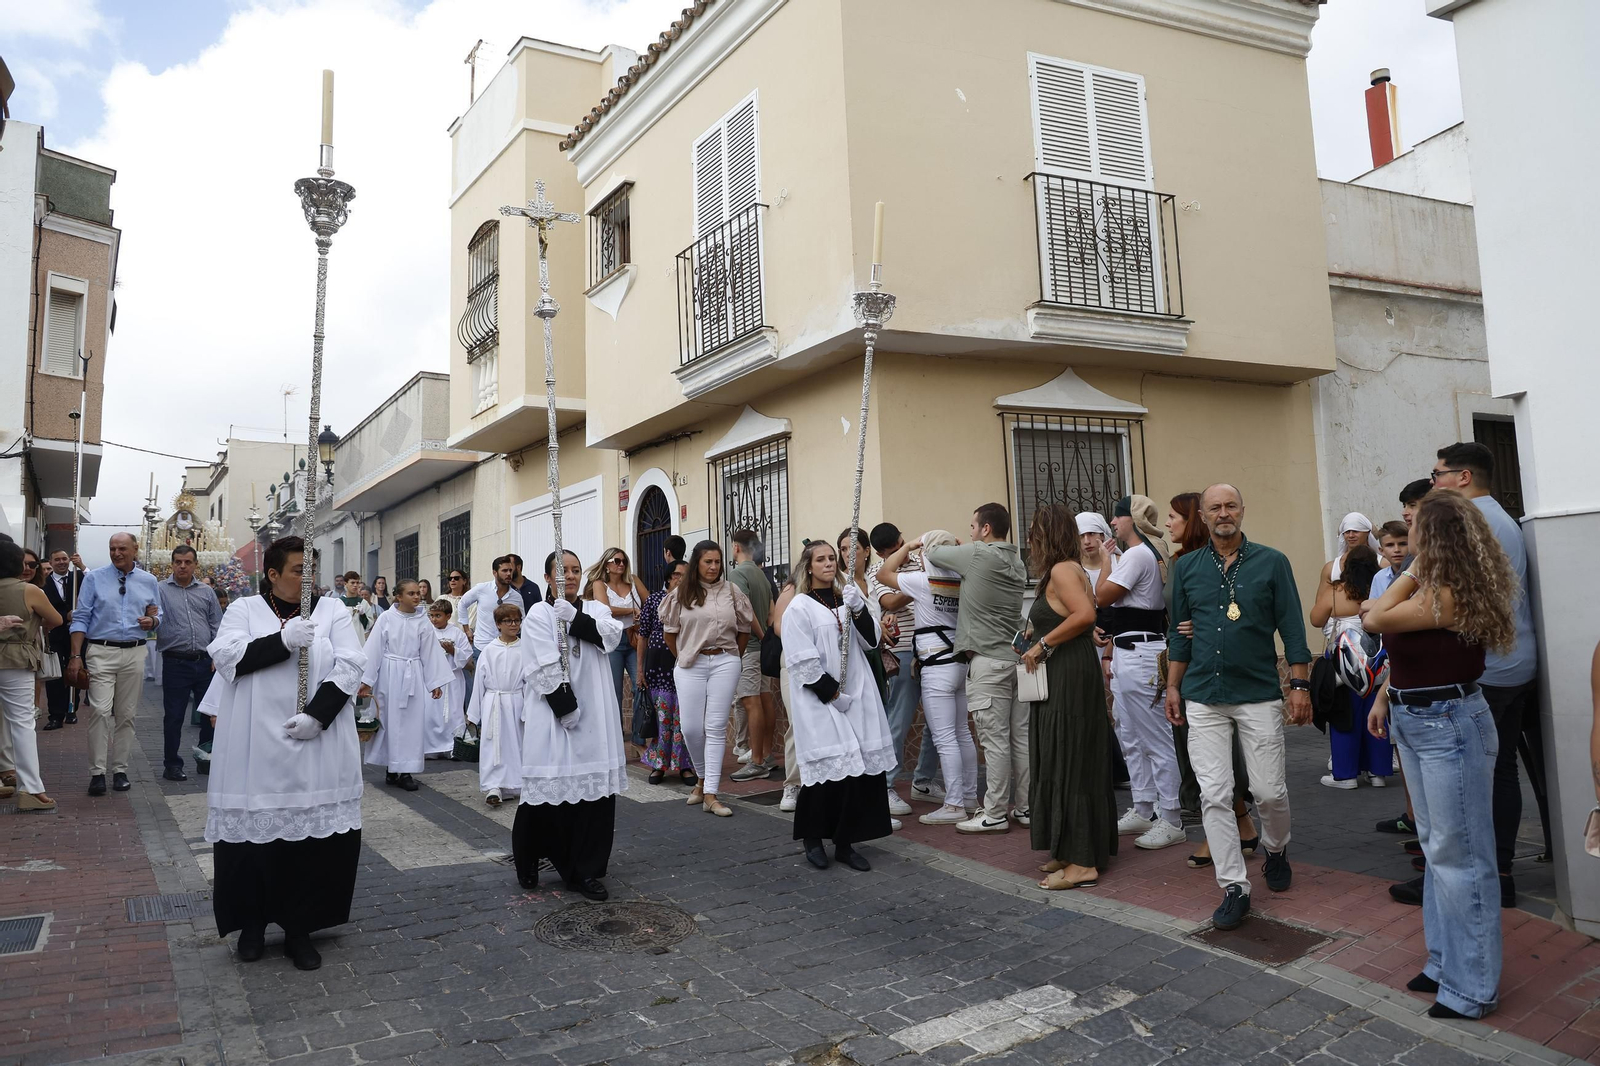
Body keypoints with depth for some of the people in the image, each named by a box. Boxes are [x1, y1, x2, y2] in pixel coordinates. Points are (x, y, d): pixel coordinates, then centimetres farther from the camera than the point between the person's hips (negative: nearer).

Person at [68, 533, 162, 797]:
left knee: (126, 715, 7)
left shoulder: (149, 581, 11)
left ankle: (119, 770, 16)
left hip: (135, 653, 2)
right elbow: (81, 618, 1)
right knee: (100, 711, -13)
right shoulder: (94, 578, 4)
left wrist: (152, 621, -7)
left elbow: (158, 614, 18)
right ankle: (97, 772, -6)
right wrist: (76, 655, -6)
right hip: (101, 651, -2)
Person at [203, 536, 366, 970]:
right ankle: (252, 922, 25)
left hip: (317, 747, 0)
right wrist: (283, 640, -19)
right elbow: (226, 657, -8)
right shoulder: (244, 609, 7)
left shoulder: (332, 610, 7)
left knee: (314, 834, 1)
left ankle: (299, 929, 16)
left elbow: (350, 667, -2)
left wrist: (317, 716, -14)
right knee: (254, 833, 5)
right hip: (256, 748, 0)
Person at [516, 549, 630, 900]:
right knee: (549, 791, 0)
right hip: (552, 712, -3)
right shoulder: (539, 614, -1)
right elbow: (545, 667, -10)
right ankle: (528, 863, 23)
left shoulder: (595, 609, 13)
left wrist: (573, 618, -16)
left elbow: (612, 635, -8)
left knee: (595, 790, 0)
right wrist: (566, 708, -15)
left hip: (594, 713, 4)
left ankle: (585, 871, 10)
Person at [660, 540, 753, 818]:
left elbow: (744, 629, 10)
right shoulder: (681, 595, 3)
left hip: (724, 663, 0)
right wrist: (682, 658, 12)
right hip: (690, 665, 1)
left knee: (716, 728, -2)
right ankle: (704, 777, 26)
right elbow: (669, 631, 9)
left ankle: (710, 794, 1)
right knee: (691, 728, 0)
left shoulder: (732, 593, 3)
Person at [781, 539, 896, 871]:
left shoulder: (846, 599, 15)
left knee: (862, 767, -1)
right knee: (829, 768, -9)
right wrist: (832, 694, -12)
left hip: (856, 695, 5)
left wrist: (858, 609, -4)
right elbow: (802, 663, -9)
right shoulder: (799, 607, -3)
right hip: (819, 701, -5)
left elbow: (869, 642, 10)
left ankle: (845, 842, 10)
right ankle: (812, 838, 11)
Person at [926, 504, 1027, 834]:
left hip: (988, 660, -8)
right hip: (1018, 656, 8)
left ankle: (994, 814, 1)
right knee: (1021, 735, 10)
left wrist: (924, 548, 23)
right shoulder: (1017, 561, 13)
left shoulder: (977, 555, -9)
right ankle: (1024, 807, 17)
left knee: (995, 739, -4)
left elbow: (931, 554, 2)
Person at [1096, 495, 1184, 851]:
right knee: (1131, 739, 16)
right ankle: (1142, 811, 25)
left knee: (1156, 740, -5)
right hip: (1129, 652, 11)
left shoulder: (1136, 555, -15)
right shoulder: (1154, 553, 18)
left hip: (1138, 652, -11)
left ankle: (1171, 821, 1)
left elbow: (1102, 597, -15)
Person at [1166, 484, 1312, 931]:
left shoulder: (1271, 563, 1)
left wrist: (1300, 684, -4)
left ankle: (1276, 850, 35)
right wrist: (1173, 686, 11)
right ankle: (1235, 888, 8)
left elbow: (1291, 627, 1)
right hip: (1203, 698, 2)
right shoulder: (1186, 568, 7)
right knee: (1214, 796, -1)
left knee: (1269, 791, 3)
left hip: (1259, 694, -2)